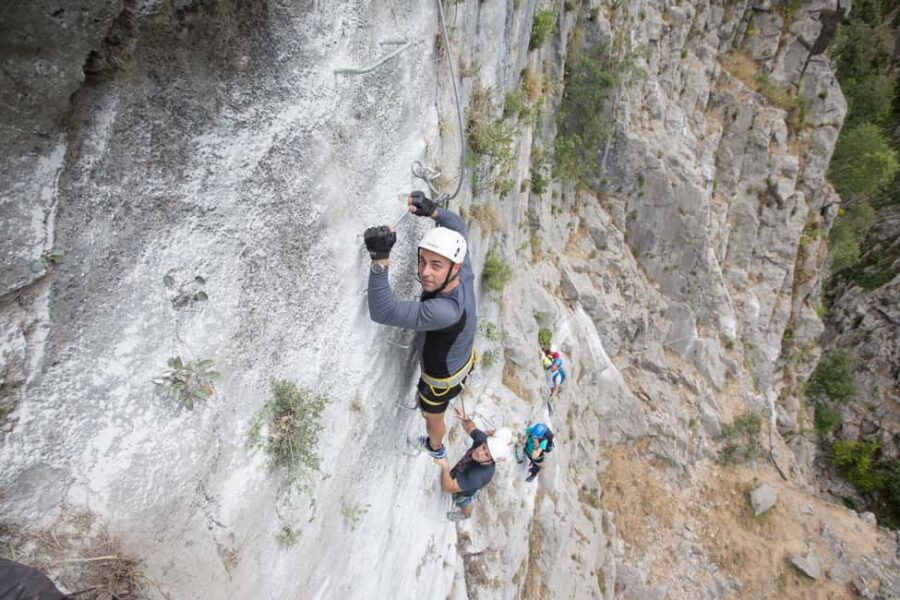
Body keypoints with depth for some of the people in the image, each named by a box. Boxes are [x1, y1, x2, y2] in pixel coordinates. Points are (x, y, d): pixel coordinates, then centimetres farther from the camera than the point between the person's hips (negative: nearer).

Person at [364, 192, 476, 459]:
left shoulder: (445, 311, -50)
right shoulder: (464, 273, -27)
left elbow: (383, 312, -51)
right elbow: (458, 226, -9)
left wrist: (379, 259, -63)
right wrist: (432, 210, -25)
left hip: (442, 377, -6)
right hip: (464, 357, 6)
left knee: (432, 417, 29)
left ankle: (435, 448, 63)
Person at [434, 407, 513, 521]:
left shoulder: (478, 475, -50)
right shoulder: (483, 439, -36)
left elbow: (447, 487, -45)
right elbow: (471, 428, -16)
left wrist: (445, 467, -62)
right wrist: (465, 418, -37)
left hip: (463, 492, -5)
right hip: (460, 475, 5)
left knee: (464, 505, 29)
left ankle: (465, 514, 65)